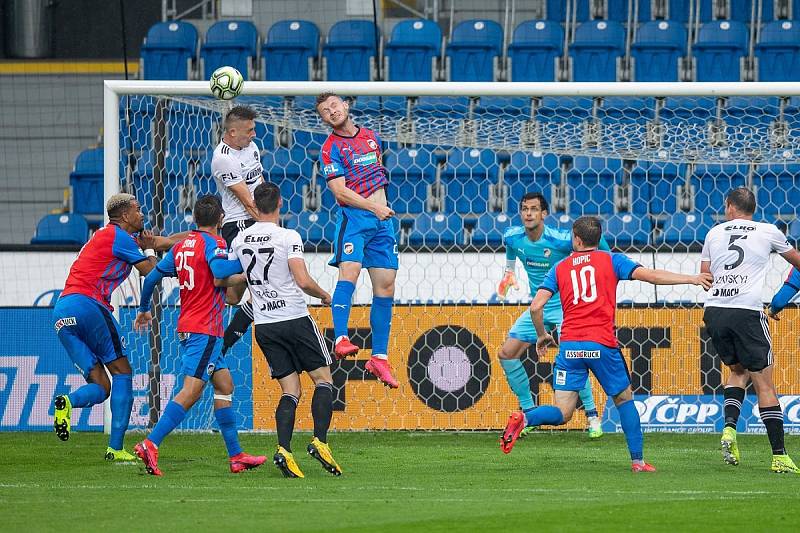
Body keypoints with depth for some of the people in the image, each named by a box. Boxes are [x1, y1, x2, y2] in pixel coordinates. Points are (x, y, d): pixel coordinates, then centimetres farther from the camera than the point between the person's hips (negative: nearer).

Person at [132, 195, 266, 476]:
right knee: (191, 391, -13)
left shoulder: (182, 245, 12)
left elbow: (152, 277, 15)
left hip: (187, 328, 9)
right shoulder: (214, 243, -9)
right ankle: (150, 444, -23)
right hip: (205, 329, -9)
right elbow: (221, 275, -28)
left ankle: (236, 455, 16)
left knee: (224, 385, 15)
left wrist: (143, 310, 29)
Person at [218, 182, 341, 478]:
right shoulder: (288, 237, -10)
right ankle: (320, 442, -9)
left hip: (264, 326, 5)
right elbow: (303, 281, -18)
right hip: (295, 318, -5)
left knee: (290, 390, 7)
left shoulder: (240, 240, 6)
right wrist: (324, 295, 2)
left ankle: (283, 450, -13)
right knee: (323, 378, 7)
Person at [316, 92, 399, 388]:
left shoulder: (371, 137, 15)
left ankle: (379, 357, 7)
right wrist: (373, 207, -23)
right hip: (352, 218, -6)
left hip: (382, 220, 6)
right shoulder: (331, 148, -3)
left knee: (385, 286, 2)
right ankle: (340, 339, -36)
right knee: (349, 271, -28)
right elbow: (340, 191, -13)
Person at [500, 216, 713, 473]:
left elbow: (536, 306, 5)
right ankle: (637, 460, 14)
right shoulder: (611, 260, 7)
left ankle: (524, 418, -28)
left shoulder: (560, 268, 12)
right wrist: (691, 279, 3)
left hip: (569, 345, 2)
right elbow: (651, 275, -3)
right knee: (625, 400, 18)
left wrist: (542, 334, 22)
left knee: (562, 414, 0)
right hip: (602, 344, -1)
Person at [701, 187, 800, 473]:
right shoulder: (768, 232, 9)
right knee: (764, 383, 0)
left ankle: (729, 427, 3)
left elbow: (704, 275, 21)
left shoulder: (715, 233, 14)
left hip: (714, 310, 3)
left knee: (738, 370, 25)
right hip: (747, 311, -3)